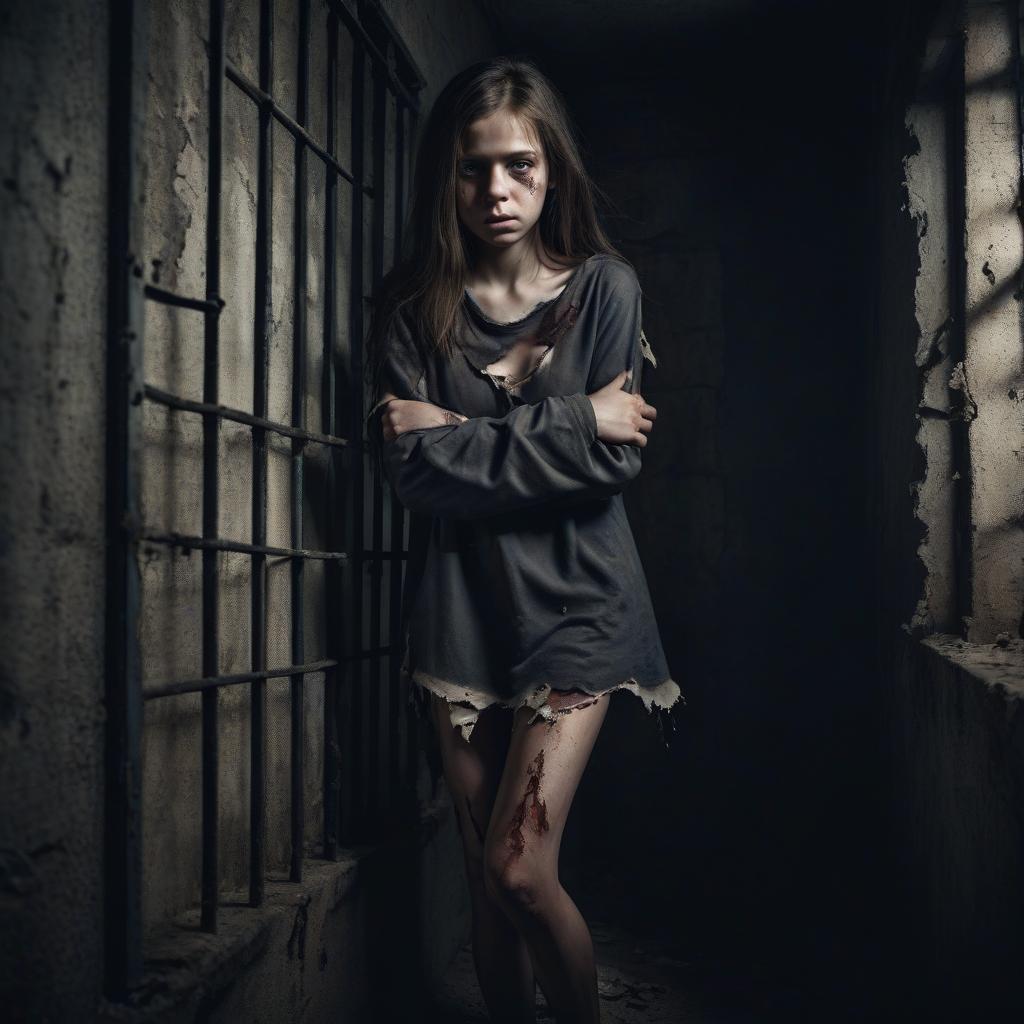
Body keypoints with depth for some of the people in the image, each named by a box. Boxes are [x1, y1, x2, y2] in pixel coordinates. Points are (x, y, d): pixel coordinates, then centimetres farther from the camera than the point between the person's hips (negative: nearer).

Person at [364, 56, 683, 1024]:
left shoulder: (604, 287, -1)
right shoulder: (410, 306, 1)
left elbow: (615, 460, -10)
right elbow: (409, 464, -10)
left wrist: (459, 435, -12)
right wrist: (570, 425, -13)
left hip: (572, 599, -2)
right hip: (458, 605, 2)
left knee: (520, 872, -10)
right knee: (485, 882, 8)